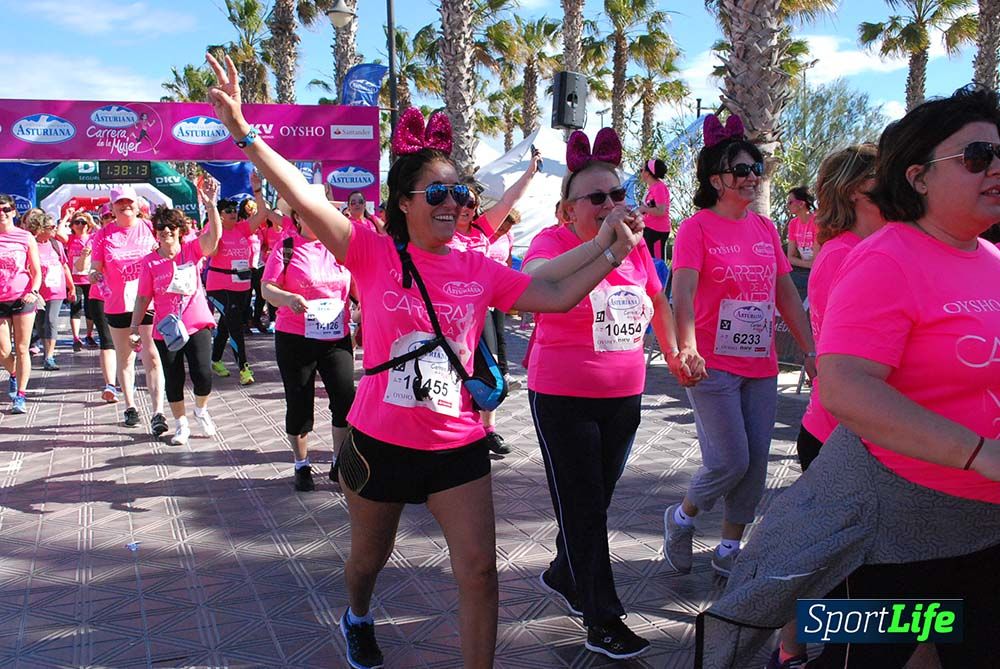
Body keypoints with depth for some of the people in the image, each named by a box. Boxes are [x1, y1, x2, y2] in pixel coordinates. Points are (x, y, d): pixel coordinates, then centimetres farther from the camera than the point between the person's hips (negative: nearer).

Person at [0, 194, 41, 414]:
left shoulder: (26, 237, 1)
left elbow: (36, 271, 3)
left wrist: (33, 292, -13)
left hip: (23, 299, -1)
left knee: (22, 349, 0)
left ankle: (20, 396, 7)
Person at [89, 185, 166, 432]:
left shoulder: (150, 228, 3)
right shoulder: (103, 234, 4)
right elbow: (96, 268, 6)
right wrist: (94, 275, -15)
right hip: (117, 303, 2)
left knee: (152, 356, -9)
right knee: (125, 357, 13)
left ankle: (158, 413, -10)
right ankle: (130, 407, 28)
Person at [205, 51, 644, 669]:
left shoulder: (480, 270, -1)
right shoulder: (374, 253, -9)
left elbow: (559, 295, -2)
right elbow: (304, 198, -19)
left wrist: (614, 246, -8)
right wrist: (244, 133, -27)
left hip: (458, 445, 2)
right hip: (380, 443, -1)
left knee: (479, 567, -3)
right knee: (370, 557, 22)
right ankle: (358, 619, 57)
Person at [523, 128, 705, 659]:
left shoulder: (636, 246, 2)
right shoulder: (554, 241, -12)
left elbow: (657, 301, 20)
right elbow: (533, 281, -36)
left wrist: (674, 352, 16)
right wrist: (602, 242, -44)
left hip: (624, 397, 6)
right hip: (563, 399, -5)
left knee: (597, 500, 19)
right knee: (583, 506, 4)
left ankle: (562, 575, 43)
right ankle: (603, 621, 16)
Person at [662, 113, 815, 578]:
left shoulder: (766, 229, 10)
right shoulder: (698, 227, -8)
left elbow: (786, 295, 13)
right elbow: (683, 291, -21)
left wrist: (810, 351, 8)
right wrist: (686, 347, -37)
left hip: (761, 365, 6)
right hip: (714, 365, -6)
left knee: (755, 464, 9)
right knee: (731, 461, -8)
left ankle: (728, 550, 26)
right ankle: (681, 517, 21)